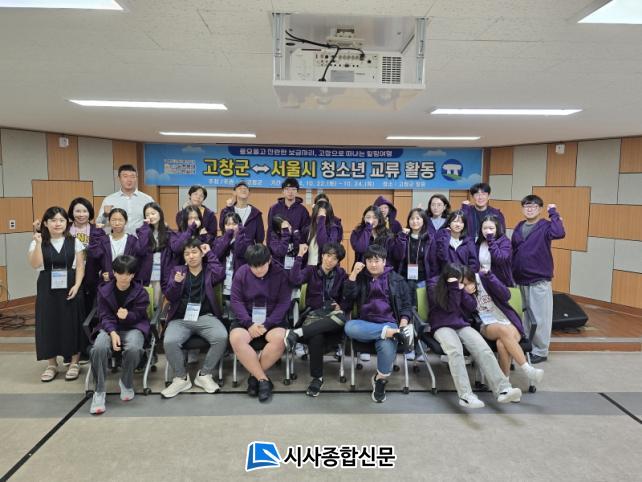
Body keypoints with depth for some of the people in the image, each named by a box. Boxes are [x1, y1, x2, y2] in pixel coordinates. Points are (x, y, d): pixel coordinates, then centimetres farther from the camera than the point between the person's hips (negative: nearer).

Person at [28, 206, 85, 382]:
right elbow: (35, 265, -11)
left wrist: (76, 286, -12)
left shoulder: (74, 242, 4)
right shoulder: (38, 242, 3)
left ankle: (74, 363, 14)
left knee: (72, 323, 2)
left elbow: (80, 266, 1)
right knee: (48, 324, 3)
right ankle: (51, 364, 17)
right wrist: (38, 243, -19)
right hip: (47, 289, 1)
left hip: (70, 288, 0)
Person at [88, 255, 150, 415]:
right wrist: (113, 333, -24)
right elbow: (105, 316, -4)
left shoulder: (140, 292, -3)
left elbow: (138, 315, -4)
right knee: (99, 348, -34)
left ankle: (126, 383, -5)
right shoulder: (104, 290, 1)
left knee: (134, 348, -36)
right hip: (110, 328, 1)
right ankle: (99, 391, -17)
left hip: (134, 327, -1)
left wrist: (127, 316, -29)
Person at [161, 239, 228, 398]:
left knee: (222, 337, -30)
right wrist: (176, 283, -13)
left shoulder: (209, 270, 14)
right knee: (169, 342, -30)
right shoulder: (177, 270, 17)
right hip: (180, 318, 1)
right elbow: (170, 297, 8)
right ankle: (181, 378, -4)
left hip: (206, 317, -1)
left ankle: (204, 375, -7)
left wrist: (209, 254, 0)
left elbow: (221, 275, -11)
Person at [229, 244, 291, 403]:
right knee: (236, 339, -30)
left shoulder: (280, 274, -5)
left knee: (280, 339, -33)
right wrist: (249, 323, -17)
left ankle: (255, 376, -12)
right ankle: (263, 379, -20)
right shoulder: (241, 273, 0)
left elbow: (284, 302, -8)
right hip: (247, 319, 1)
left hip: (273, 319, -1)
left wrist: (267, 324, -19)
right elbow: (236, 301, -3)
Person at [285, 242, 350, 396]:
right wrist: (300, 256, -10)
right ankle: (317, 378, -19)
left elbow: (348, 299, 15)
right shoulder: (311, 270, 8)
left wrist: (341, 306, -7)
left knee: (341, 318, -39)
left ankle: (297, 333, -37)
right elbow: (294, 280, -12)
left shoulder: (341, 274, 12)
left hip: (332, 313, 2)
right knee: (316, 337, -37)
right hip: (314, 313, -1)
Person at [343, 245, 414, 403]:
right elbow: (348, 297, 1)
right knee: (349, 327, -34)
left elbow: (406, 305, 11)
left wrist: (403, 323, -7)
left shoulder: (396, 279, 13)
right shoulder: (361, 278, 16)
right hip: (365, 324, 2)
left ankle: (380, 380, -7)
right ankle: (395, 332, -35)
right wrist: (353, 273, -8)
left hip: (389, 323, -1)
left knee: (387, 346, -35)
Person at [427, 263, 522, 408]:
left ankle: (502, 389, -32)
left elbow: (472, 306, 5)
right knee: (455, 351, -36)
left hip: (462, 324, 5)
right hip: (442, 326, -4)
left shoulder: (459, 283, 14)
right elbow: (450, 307, -10)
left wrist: (461, 289, -7)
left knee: (484, 349, -24)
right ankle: (466, 395, -45)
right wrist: (454, 286, -15)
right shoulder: (434, 286, -2)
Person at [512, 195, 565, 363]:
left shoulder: (545, 226, -9)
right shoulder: (519, 227, 8)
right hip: (520, 280, 6)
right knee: (523, 315, 17)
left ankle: (540, 351, 16)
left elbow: (559, 233, -32)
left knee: (539, 317, 3)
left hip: (539, 281, -6)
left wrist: (553, 212, -21)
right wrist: (511, 274, 10)